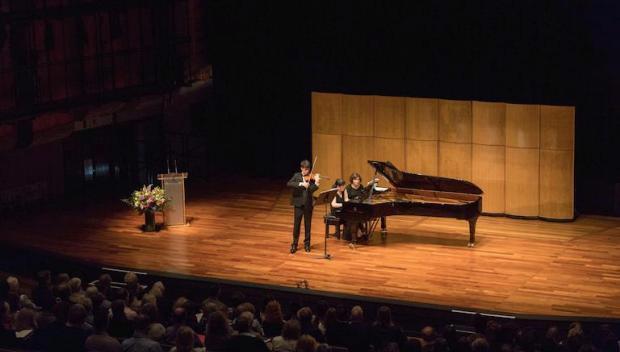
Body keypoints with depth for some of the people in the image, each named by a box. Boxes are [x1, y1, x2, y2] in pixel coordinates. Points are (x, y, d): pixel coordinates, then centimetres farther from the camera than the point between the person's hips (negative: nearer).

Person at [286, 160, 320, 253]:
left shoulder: (311, 178, -1)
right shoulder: (297, 176, 2)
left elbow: (311, 190, -15)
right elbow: (289, 184, -14)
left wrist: (316, 183, -32)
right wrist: (301, 184, -26)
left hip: (308, 204, 0)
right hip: (298, 203, 0)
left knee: (307, 224, 8)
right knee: (296, 224, 2)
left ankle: (307, 244, 20)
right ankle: (294, 244, 12)